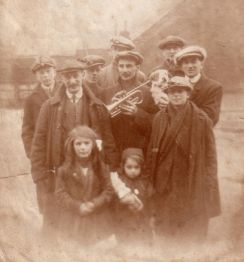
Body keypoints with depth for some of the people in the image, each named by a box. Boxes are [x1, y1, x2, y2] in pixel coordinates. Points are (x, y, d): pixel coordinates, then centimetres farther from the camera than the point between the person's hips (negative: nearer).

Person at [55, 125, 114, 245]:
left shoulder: (101, 167, -2)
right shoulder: (65, 169, -5)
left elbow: (108, 191, -3)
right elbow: (60, 194, -5)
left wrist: (94, 204, -17)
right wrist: (77, 206, -17)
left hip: (97, 219, 1)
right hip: (72, 219, -1)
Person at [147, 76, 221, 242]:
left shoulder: (201, 119, -6)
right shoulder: (160, 118, 3)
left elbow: (210, 153, -3)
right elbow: (152, 150, 7)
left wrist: (209, 183, -6)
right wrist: (150, 178, 4)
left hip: (192, 184, -3)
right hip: (164, 184, 3)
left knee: (192, 234, 6)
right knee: (164, 229, 12)